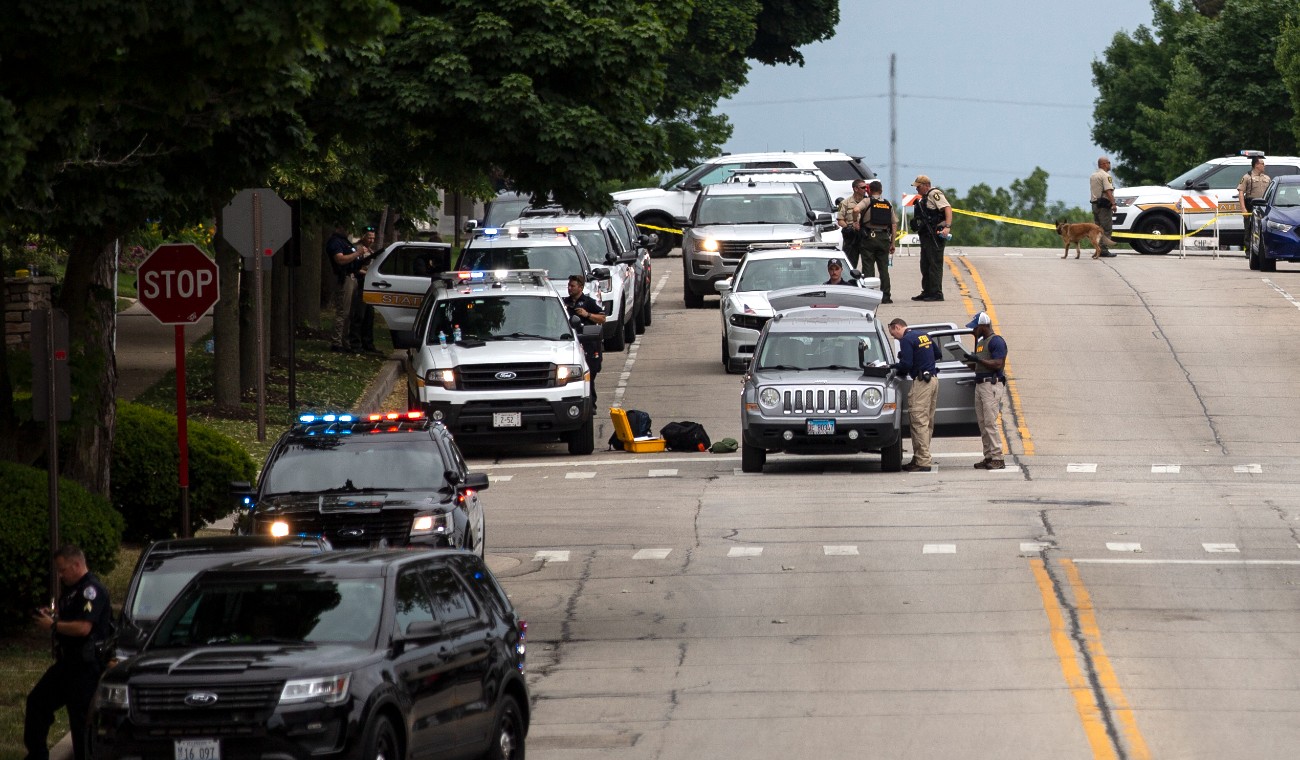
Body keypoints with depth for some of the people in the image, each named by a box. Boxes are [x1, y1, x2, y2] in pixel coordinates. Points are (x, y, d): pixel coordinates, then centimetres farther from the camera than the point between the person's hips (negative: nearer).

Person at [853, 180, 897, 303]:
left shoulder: (867, 201, -1)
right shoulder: (888, 204, 11)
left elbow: (856, 209, -22)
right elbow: (894, 224, 9)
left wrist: (856, 222, -6)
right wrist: (892, 243, 13)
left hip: (869, 237, -3)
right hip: (884, 238, 3)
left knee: (868, 268, 0)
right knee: (884, 268, 8)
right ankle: (885, 296, 5)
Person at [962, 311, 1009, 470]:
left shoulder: (996, 341, -9)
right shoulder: (980, 342, 20)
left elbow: (998, 364, -17)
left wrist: (978, 359, -18)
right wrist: (969, 361, 5)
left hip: (992, 384, -10)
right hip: (980, 384, 10)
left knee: (990, 422, -12)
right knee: (982, 423, 6)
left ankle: (997, 458, -12)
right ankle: (988, 457, 8)